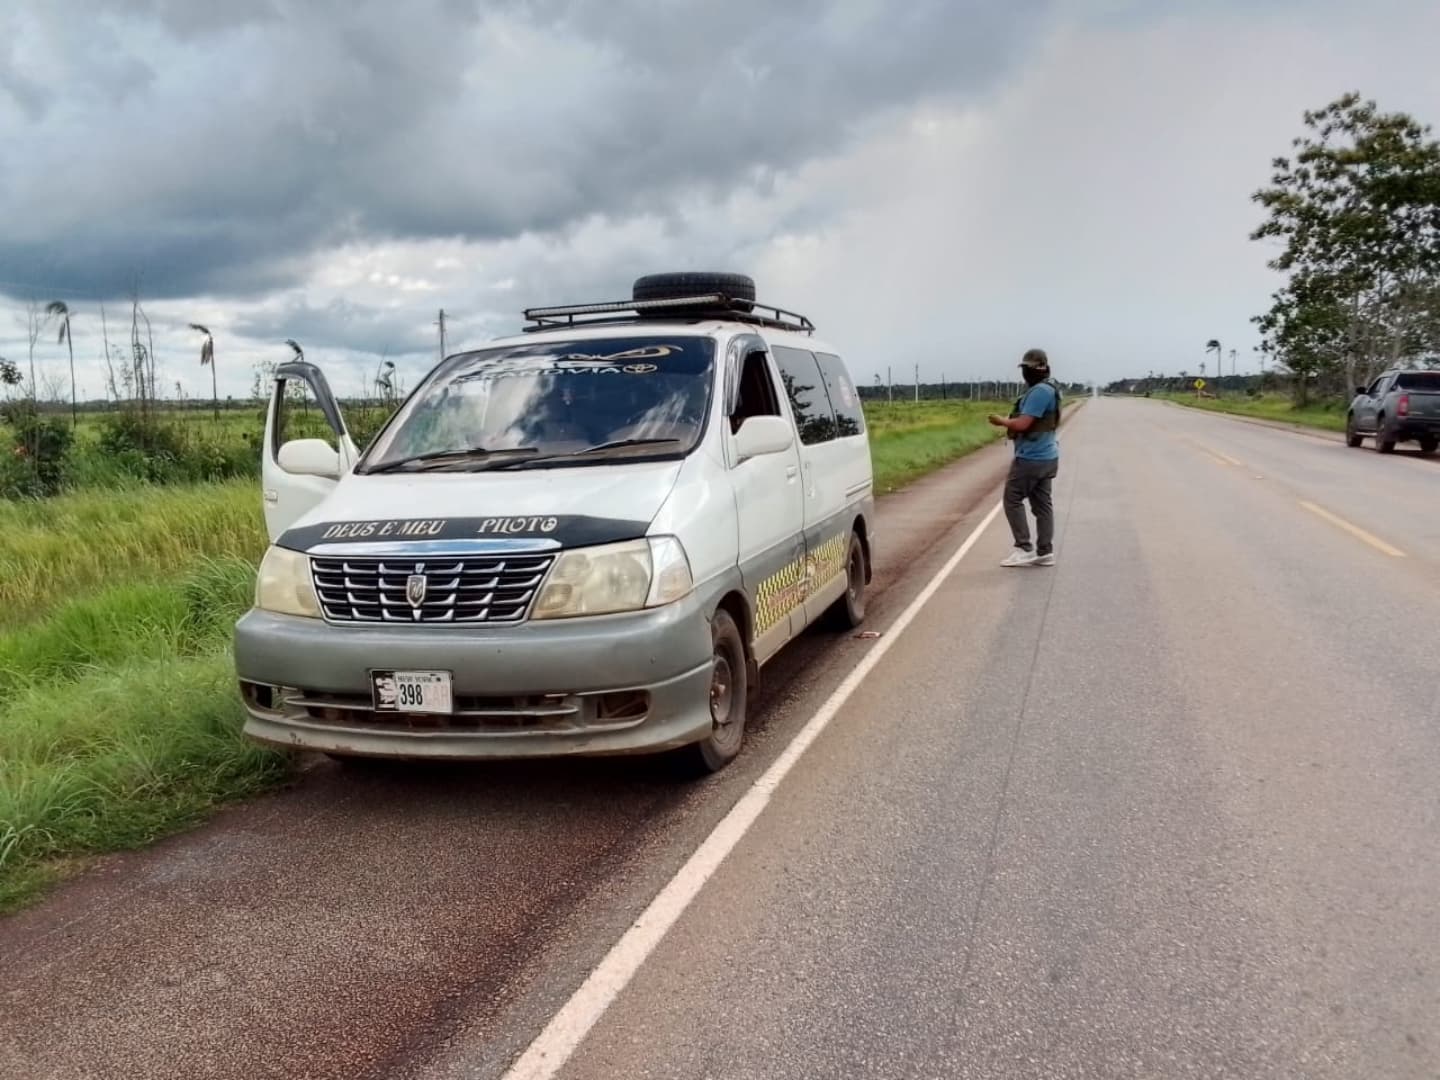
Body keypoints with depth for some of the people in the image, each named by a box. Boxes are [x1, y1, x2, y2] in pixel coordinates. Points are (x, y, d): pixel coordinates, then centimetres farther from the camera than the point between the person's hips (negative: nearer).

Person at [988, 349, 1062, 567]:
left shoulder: (1039, 391, -20)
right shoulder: (1048, 390, 15)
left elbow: (1023, 424, -23)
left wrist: (1002, 421, -6)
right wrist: (1011, 427, 7)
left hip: (1031, 458, -10)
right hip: (1045, 456, 10)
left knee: (1013, 500, -2)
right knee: (1042, 504, 9)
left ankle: (1024, 549, -1)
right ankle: (1045, 552, 12)